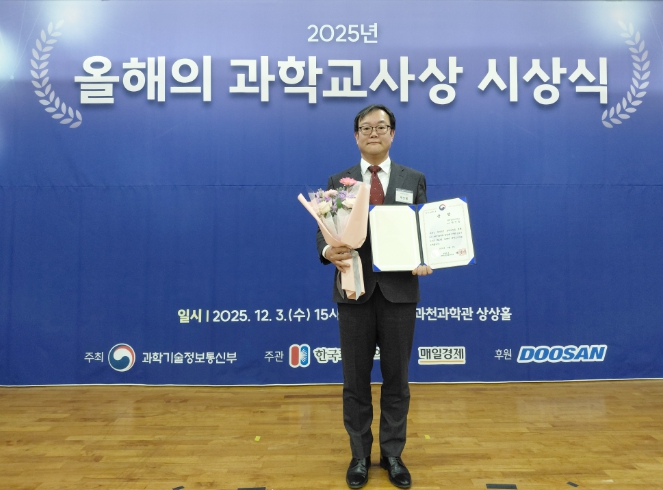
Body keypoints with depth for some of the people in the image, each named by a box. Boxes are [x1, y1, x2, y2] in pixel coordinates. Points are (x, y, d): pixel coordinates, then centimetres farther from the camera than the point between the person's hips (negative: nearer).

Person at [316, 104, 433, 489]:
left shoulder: (414, 180, 9)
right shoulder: (339, 181, 7)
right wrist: (329, 251, -23)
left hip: (399, 290, 1)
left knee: (396, 378, 11)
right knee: (356, 379, 10)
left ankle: (393, 454, 29)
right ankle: (360, 455, 28)